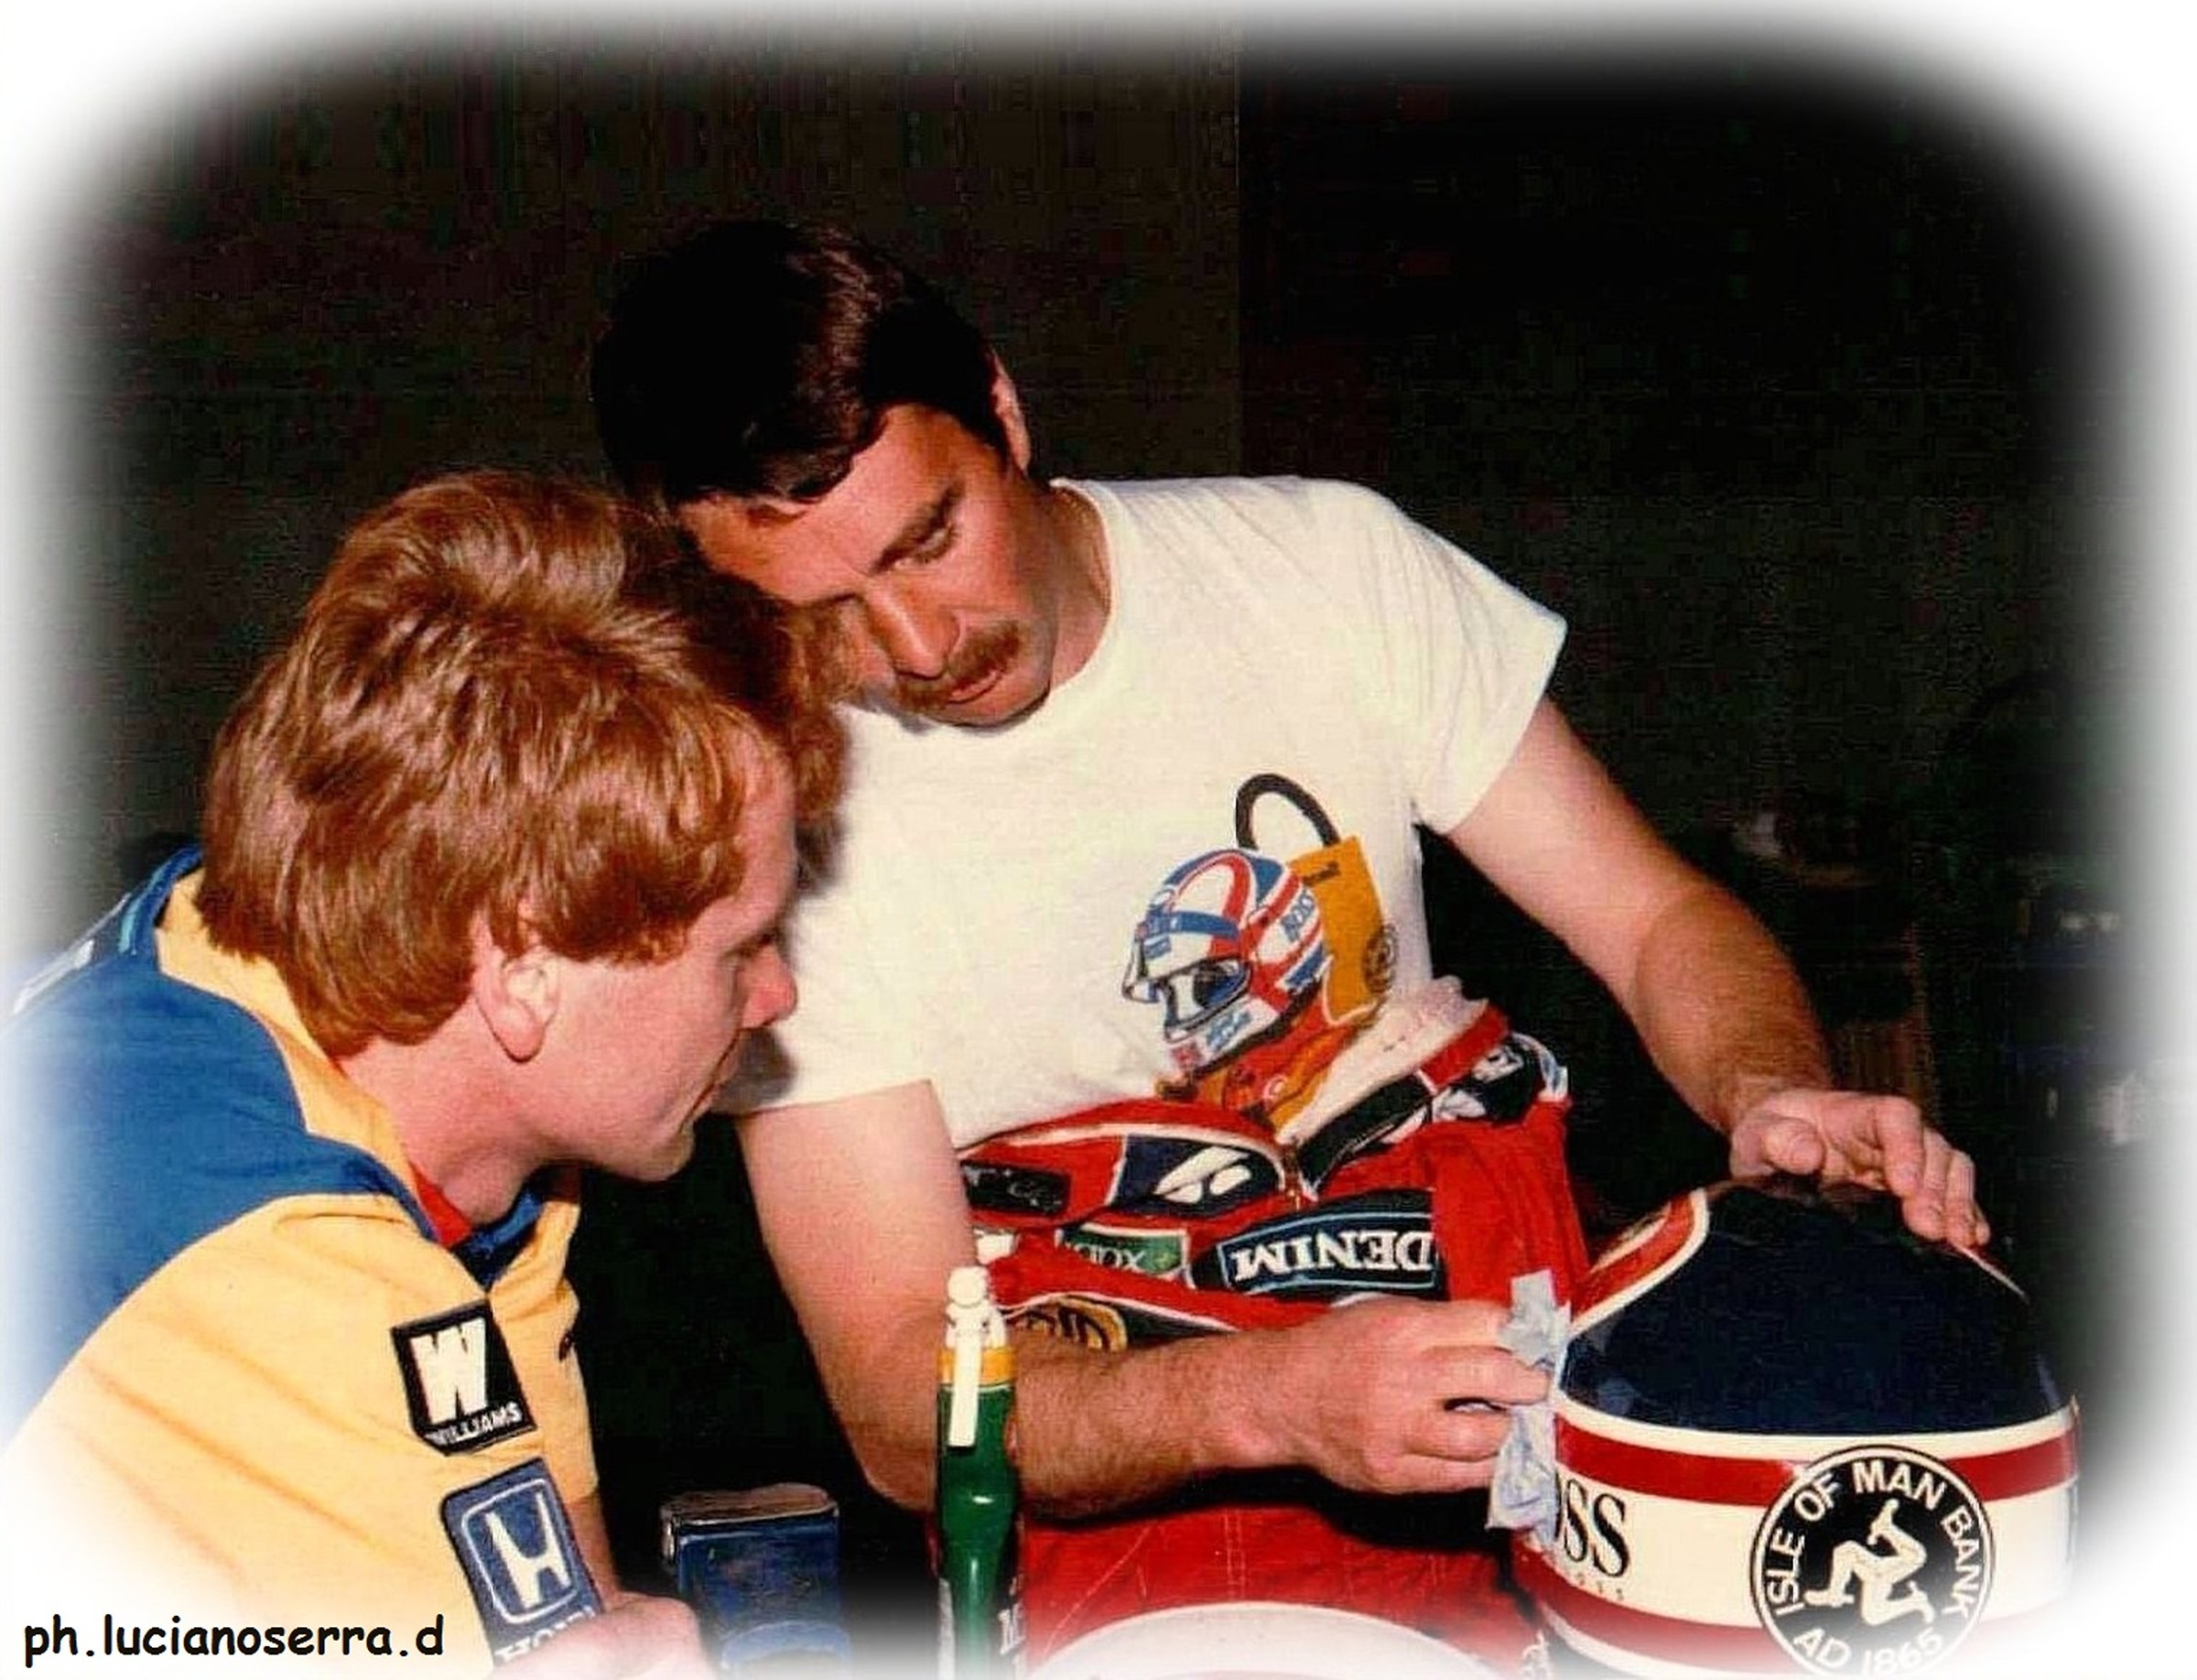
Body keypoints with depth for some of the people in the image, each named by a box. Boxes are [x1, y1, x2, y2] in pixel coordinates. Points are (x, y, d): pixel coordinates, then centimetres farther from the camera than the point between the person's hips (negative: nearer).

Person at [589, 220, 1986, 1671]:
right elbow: (900, 1405, -11)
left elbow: (1659, 917, 4)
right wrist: (1271, 1396, -29)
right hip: (1121, 1487, -2)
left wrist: (1768, 1093, -19)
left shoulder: (1328, 561, -2)